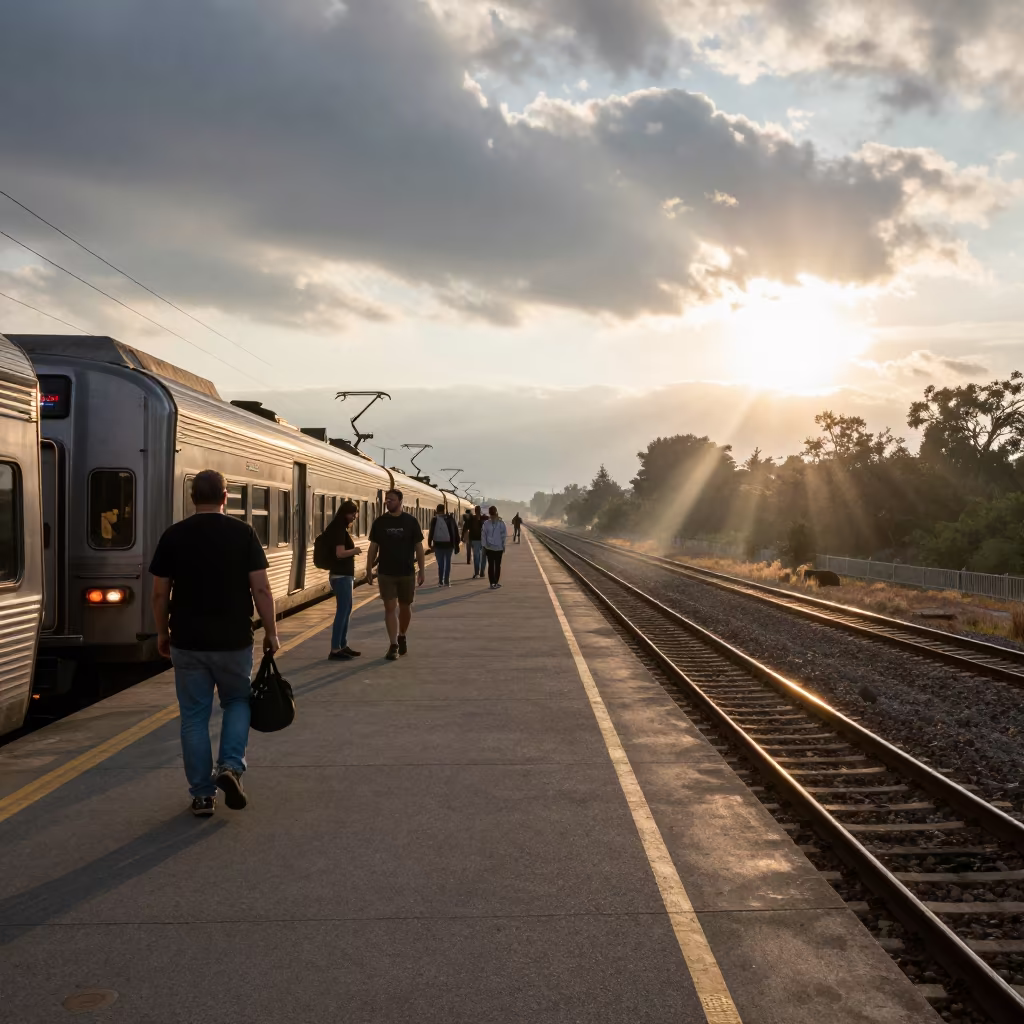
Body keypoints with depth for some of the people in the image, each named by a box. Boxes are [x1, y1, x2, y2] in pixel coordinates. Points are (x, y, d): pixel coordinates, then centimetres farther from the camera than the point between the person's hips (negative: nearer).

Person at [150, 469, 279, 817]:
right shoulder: (243, 533, -6)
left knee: (194, 716, 10)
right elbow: (261, 588, -8)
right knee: (238, 702, 20)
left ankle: (202, 795, 13)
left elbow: (160, 593, 1)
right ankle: (230, 766, -1)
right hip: (233, 641, -1)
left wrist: (162, 632, 15)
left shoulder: (173, 536, -1)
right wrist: (271, 631, 2)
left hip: (187, 642, 1)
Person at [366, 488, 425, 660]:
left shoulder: (410, 521, -3)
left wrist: (422, 570, -5)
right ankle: (393, 645, -1)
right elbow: (373, 547, 6)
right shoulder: (380, 522, 0)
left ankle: (402, 637, 34)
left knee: (405, 607, 12)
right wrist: (369, 570, 3)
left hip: (407, 573, 0)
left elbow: (419, 547, -1)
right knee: (390, 608, -4)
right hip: (386, 573, 0)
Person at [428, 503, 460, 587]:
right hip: (449, 544, 1)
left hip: (438, 544, -1)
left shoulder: (435, 519, -3)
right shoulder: (450, 518, 2)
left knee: (440, 563, 5)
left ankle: (440, 581, -2)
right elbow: (456, 531, 2)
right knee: (448, 562, 10)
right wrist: (456, 544, 7)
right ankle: (447, 581, 6)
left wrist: (429, 543, -1)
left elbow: (431, 532, -6)